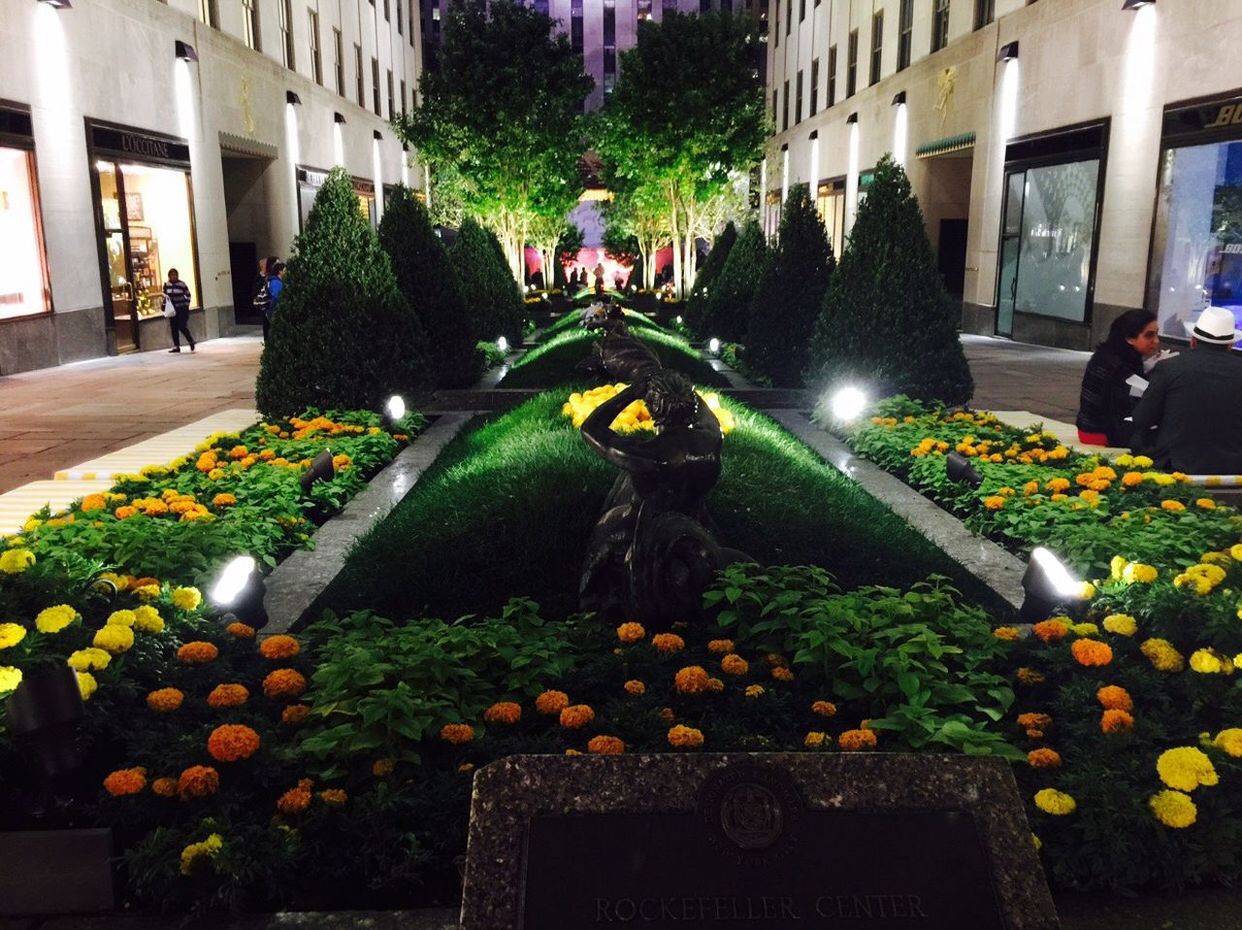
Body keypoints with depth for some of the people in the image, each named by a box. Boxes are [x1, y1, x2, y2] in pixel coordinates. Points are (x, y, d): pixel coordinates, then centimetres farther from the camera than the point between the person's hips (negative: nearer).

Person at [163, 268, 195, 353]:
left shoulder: (182, 284, -7)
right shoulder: (166, 284, 3)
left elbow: (188, 295, 0)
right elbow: (164, 293, 17)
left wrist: (186, 305, -5)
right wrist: (166, 296, -6)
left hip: (182, 308, -4)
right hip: (172, 309, 4)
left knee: (182, 326, -11)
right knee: (174, 328, 4)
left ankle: (191, 341, 10)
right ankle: (176, 346, 9)